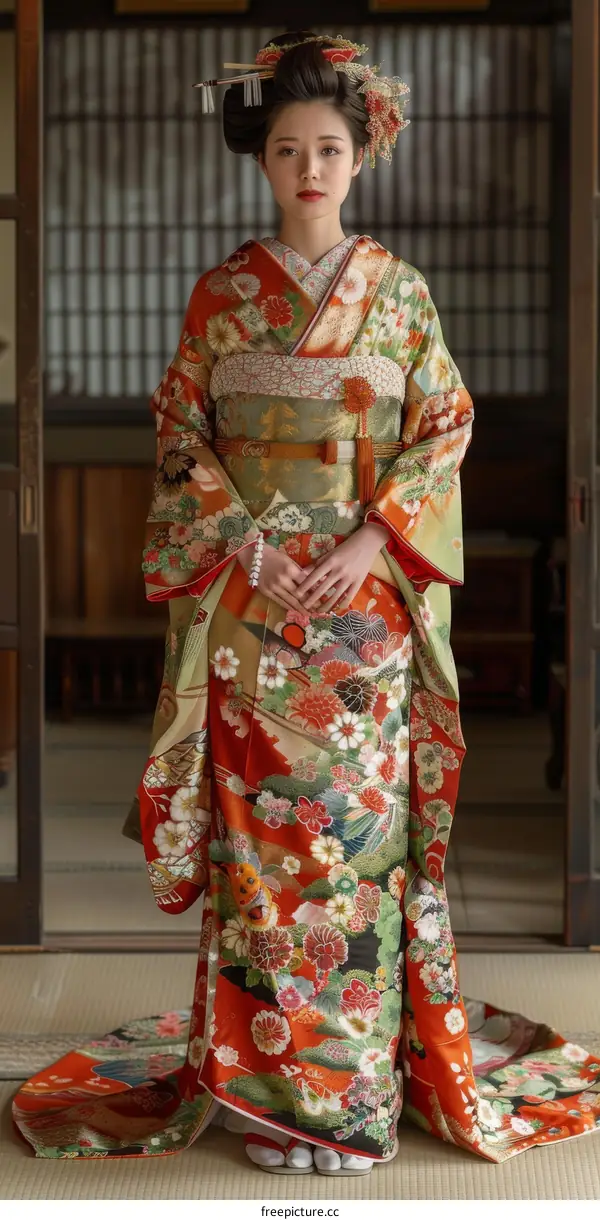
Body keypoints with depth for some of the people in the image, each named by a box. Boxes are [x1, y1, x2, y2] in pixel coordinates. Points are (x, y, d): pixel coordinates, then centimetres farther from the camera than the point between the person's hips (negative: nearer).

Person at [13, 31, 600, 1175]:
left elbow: (444, 430, 2)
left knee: (362, 814, 0)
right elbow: (180, 435, 5)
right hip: (248, 594, 0)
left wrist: (374, 538, -11)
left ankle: (361, 1074, 10)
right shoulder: (223, 292, 6)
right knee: (258, 818, 0)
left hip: (366, 595, 0)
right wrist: (242, 539, -9)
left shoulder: (399, 289, 5)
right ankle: (265, 1077, 10)